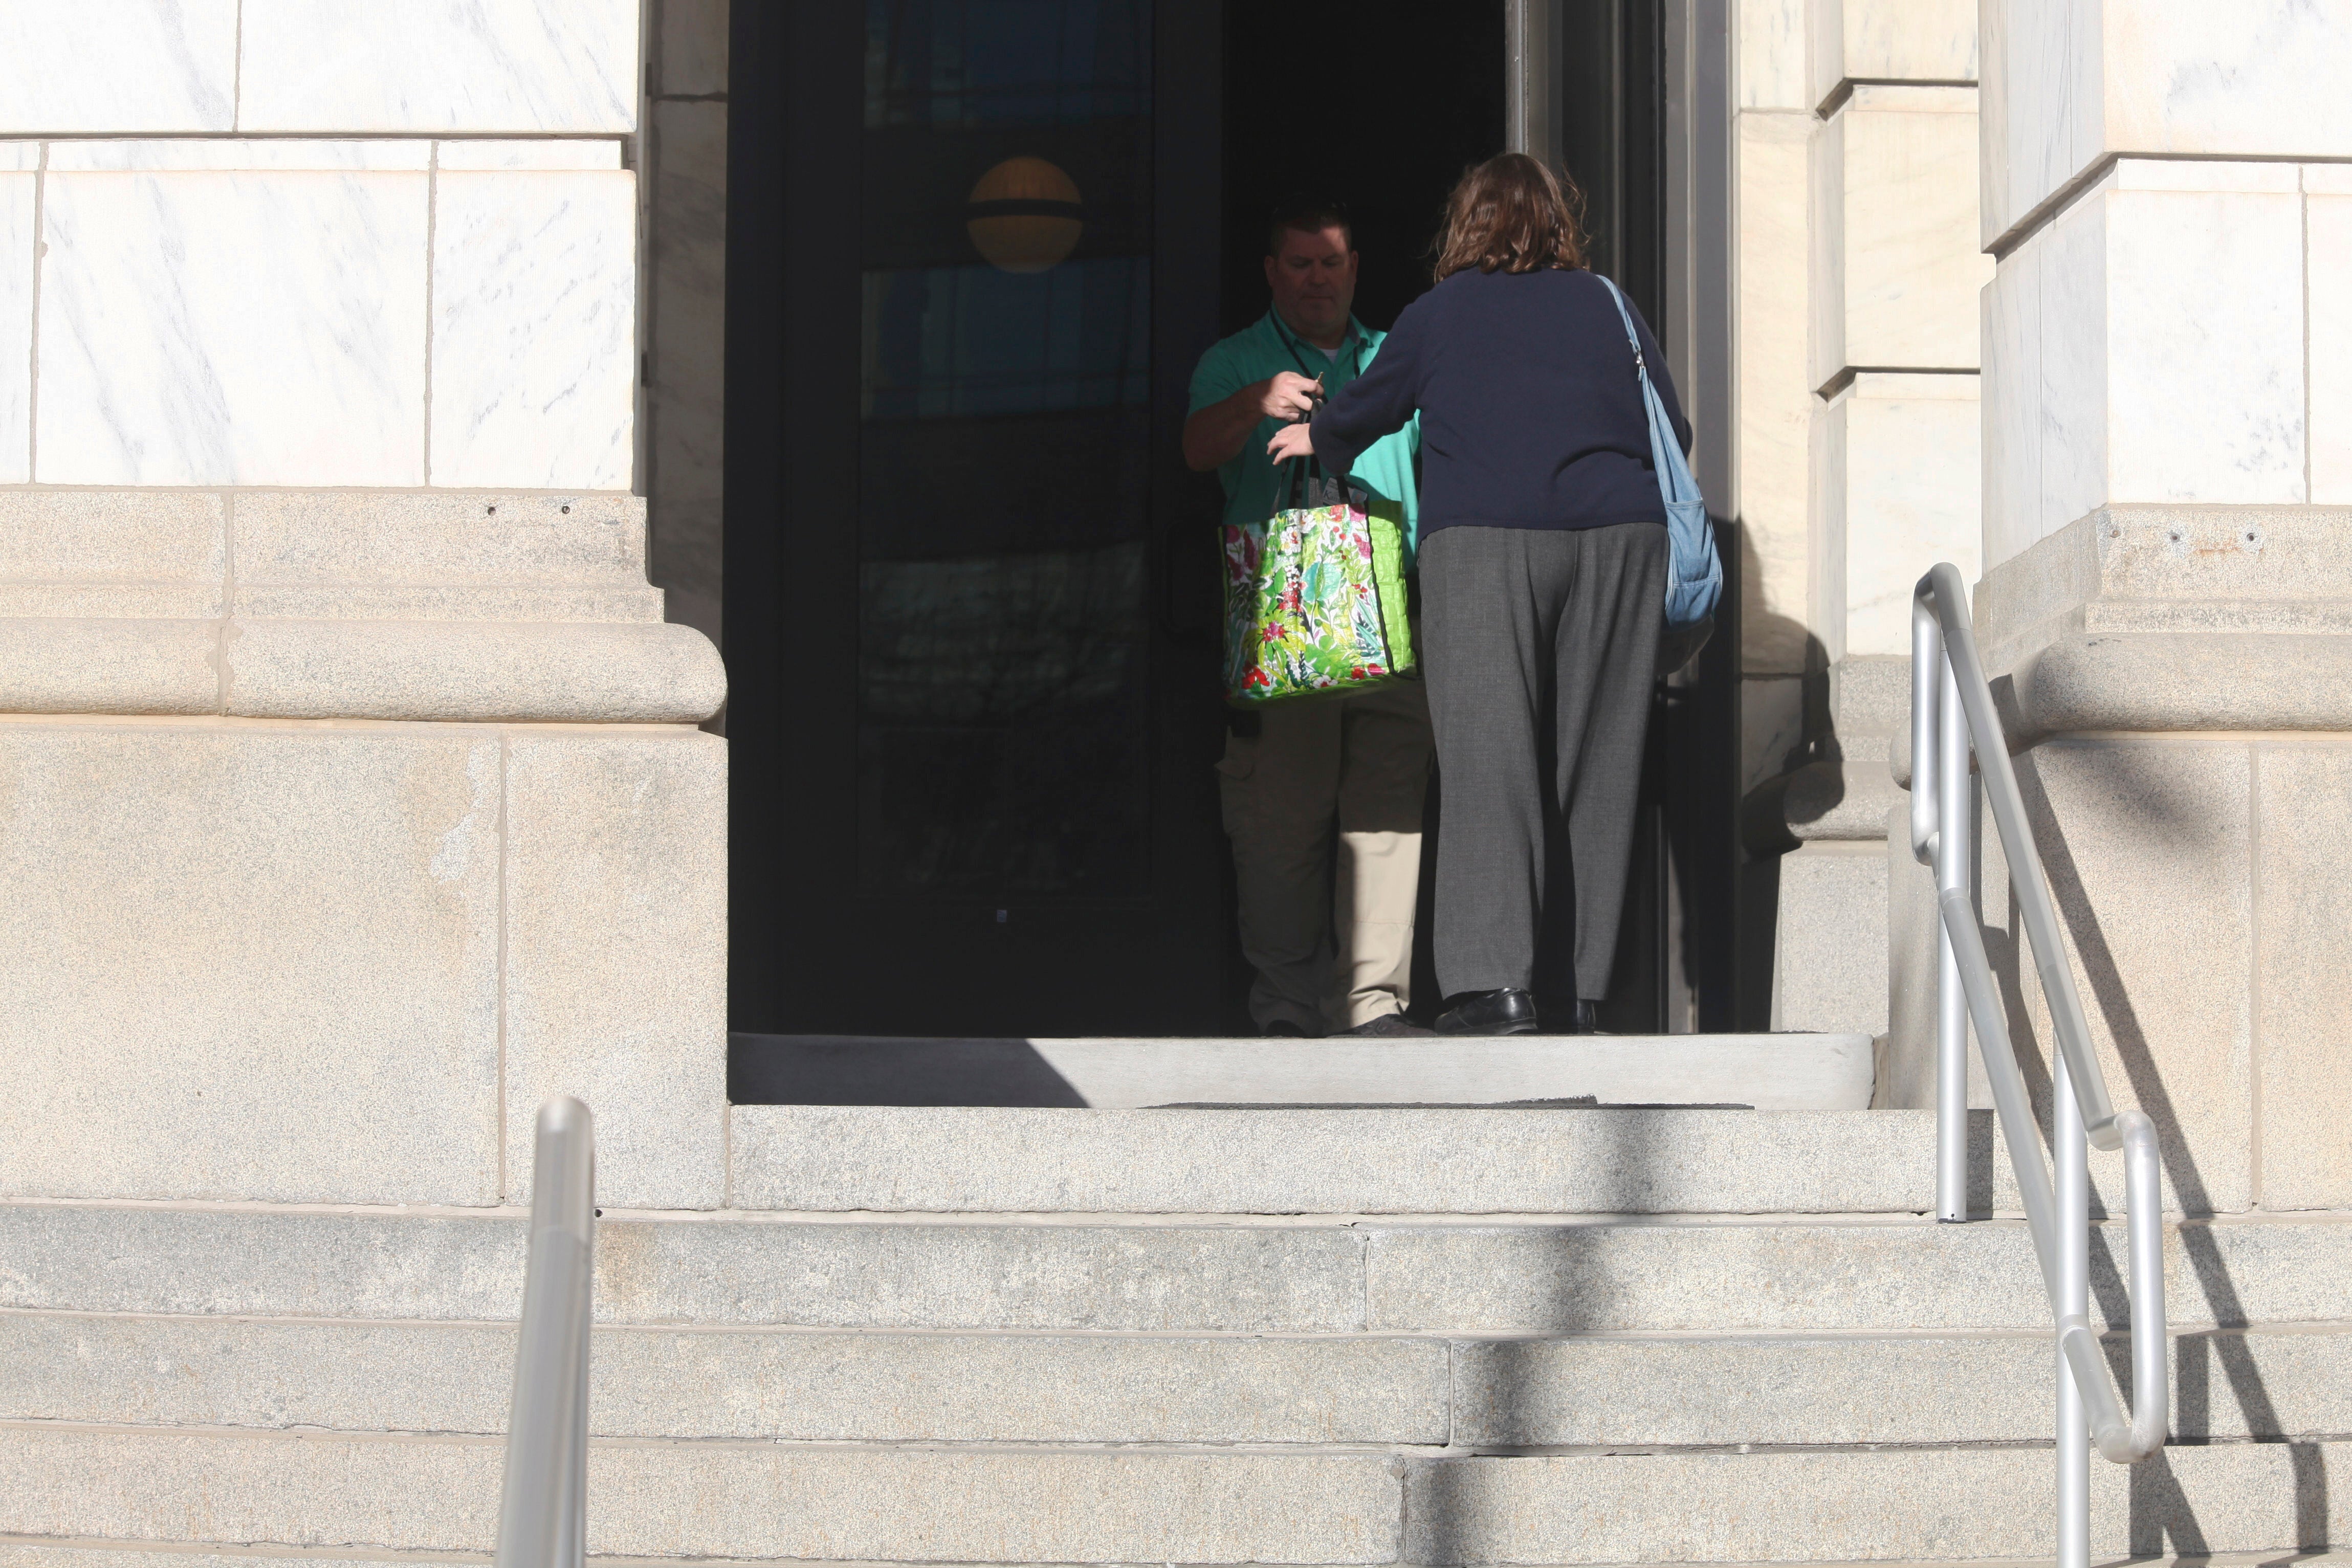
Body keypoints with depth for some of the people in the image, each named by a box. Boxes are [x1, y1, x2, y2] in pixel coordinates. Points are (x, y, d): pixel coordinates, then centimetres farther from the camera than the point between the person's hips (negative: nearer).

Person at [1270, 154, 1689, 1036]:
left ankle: (1493, 980, -17)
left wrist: (1317, 442, 43)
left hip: (1483, 540, -2)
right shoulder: (1607, 309, 15)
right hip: (1617, 537, 2)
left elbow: (1362, 414, 21)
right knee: (1597, 762, 5)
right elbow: (1674, 434, 21)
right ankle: (1586, 989, 6)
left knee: (1488, 755, -6)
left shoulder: (1440, 313, 10)